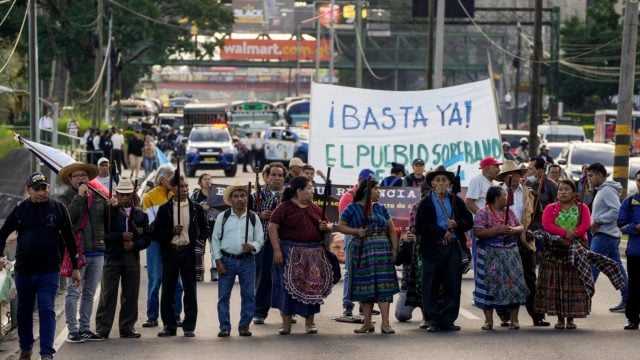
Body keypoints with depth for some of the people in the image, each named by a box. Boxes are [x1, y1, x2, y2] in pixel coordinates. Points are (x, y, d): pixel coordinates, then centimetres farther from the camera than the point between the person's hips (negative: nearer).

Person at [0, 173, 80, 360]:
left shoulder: (58, 209, 0)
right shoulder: (20, 210, 2)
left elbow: (69, 239, 6)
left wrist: (75, 268, 6)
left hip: (49, 272, -2)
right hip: (23, 271, 2)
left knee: (47, 310, -9)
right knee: (24, 311, 13)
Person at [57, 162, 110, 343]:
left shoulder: (98, 197, 14)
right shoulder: (65, 198, -1)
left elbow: (107, 220, 13)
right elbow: (67, 217, -19)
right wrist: (79, 196, -18)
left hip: (97, 251, 5)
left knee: (89, 293, 11)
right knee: (74, 292, -7)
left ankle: (85, 329, 19)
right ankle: (73, 331, -4)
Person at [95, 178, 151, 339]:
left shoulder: (140, 214, 12)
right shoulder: (109, 212, 2)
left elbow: (147, 237, 9)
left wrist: (134, 244, -8)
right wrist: (121, 236, -14)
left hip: (132, 258, 3)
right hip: (112, 257, -3)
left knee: (130, 295, 4)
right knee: (108, 294, -3)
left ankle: (127, 327, 12)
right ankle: (102, 328, 0)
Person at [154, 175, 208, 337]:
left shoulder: (195, 208, 7)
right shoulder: (164, 209, 4)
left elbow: (205, 228, 16)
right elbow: (157, 232, 2)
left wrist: (196, 237, 2)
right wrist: (172, 231, -11)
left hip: (188, 251, 0)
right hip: (170, 252, 0)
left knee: (190, 290, 2)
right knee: (168, 290, 2)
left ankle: (189, 326, 7)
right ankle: (169, 325, 11)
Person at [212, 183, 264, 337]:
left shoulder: (253, 218, 5)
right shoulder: (222, 217, 3)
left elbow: (260, 239, 7)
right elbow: (215, 239, 3)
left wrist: (252, 246, -15)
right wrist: (218, 261, -3)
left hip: (247, 261, 1)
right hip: (227, 260, -1)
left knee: (248, 295, 1)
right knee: (223, 295, -1)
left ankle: (244, 325, 10)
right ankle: (224, 327, 5)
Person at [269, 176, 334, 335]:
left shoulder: (314, 208, 14)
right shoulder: (284, 207, -4)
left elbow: (326, 228, 23)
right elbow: (272, 228, -10)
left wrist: (325, 228, -2)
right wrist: (277, 250, -17)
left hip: (314, 254, 5)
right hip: (291, 254, -5)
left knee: (312, 287, 5)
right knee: (288, 287, -2)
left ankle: (310, 322, 15)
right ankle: (286, 323, 4)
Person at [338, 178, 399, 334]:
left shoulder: (380, 209, 13)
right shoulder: (353, 208, 3)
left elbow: (391, 230, 14)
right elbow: (341, 226, 1)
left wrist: (394, 249, 3)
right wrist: (356, 231, -14)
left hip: (382, 250, 2)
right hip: (361, 250, -2)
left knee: (383, 285, -8)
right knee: (364, 286, 4)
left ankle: (385, 323, -11)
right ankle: (367, 323, 11)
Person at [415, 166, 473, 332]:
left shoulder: (456, 201, 12)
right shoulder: (426, 203, 2)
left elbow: (469, 222, 12)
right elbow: (420, 227, -7)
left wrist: (457, 224, -9)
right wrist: (442, 232, -14)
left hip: (453, 247, 3)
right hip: (433, 248, -3)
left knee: (452, 285, 2)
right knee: (431, 287, 0)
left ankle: (448, 320, 8)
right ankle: (433, 321, 6)